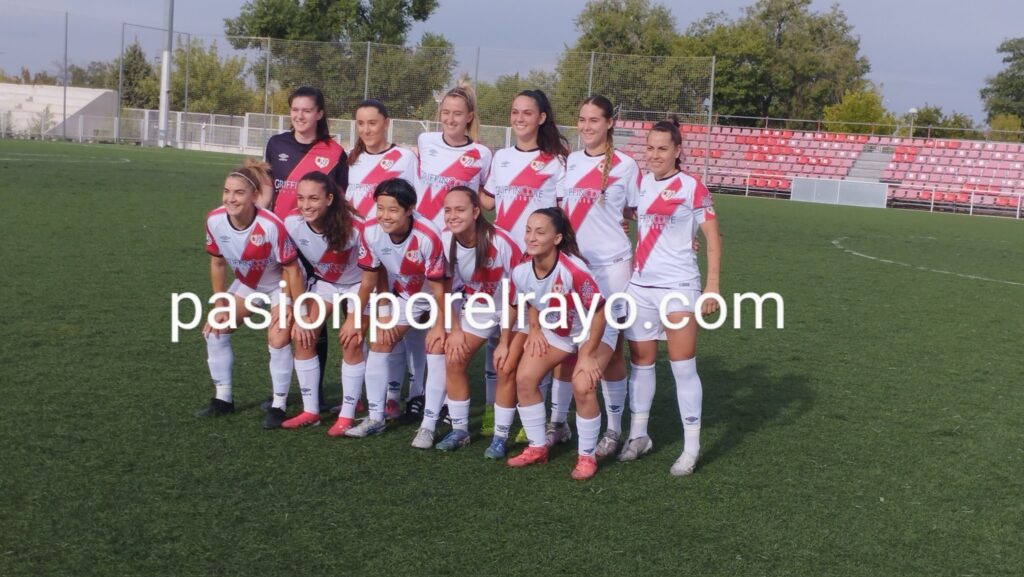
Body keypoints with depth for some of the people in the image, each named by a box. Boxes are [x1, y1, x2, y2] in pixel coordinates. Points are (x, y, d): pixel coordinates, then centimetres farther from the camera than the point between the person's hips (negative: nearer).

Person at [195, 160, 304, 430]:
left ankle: (279, 406, 1)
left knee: (278, 341, -19)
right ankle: (223, 398, 18)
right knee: (215, 330, 1)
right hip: (246, 283, 6)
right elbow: (217, 263, -5)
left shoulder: (271, 226, -38)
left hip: (279, 286, -6)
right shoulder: (215, 220, -22)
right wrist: (220, 305, -3)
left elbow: (291, 269, -26)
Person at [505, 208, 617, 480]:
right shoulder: (521, 272, -19)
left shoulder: (574, 270, -37)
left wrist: (588, 355, -24)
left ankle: (587, 457, -2)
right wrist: (534, 331, -8)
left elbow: (598, 313, -28)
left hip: (593, 333, -6)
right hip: (554, 331, 6)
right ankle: (537, 448, 15)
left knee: (582, 387, -24)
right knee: (524, 379, -4)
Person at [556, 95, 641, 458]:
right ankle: (557, 422, 20)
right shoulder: (569, 162, 9)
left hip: (610, 265, -4)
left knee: (610, 349, 3)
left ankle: (613, 430, 14)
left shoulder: (626, 165, -3)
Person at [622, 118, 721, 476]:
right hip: (639, 287, 5)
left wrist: (712, 286, -12)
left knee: (683, 367, -1)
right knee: (640, 362, 11)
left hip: (677, 288, -5)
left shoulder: (692, 188, -6)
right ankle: (638, 436, 23)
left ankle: (691, 447, 7)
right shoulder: (640, 184, 7)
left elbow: (713, 239, -5)